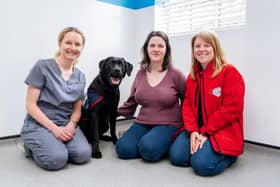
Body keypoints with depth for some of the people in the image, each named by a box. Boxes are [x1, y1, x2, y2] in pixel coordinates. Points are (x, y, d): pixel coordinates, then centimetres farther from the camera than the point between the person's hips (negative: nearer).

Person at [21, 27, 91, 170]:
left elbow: (77, 109, 10)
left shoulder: (80, 77, 6)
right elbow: (31, 105, -10)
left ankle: (55, 144, 9)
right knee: (57, 159, -28)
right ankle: (30, 146, 5)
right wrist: (54, 128, -18)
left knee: (83, 155, -21)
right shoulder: (42, 67, -9)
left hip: (66, 125, 4)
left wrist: (71, 125, -12)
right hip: (38, 124, -4)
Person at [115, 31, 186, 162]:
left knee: (148, 149, -31)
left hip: (168, 125, -3)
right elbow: (131, 102, 17)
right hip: (142, 124, 4)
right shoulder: (140, 74, 8)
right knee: (122, 149, -21)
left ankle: (166, 145, 1)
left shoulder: (175, 75, -4)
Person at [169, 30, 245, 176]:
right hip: (196, 130, 5)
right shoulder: (192, 76, 12)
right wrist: (192, 131, -10)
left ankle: (228, 155, 7)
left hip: (223, 131, -5)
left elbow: (231, 109, -15)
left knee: (202, 164, -24)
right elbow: (187, 105, 7)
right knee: (176, 156, -13)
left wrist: (206, 133, -16)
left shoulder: (230, 72, -8)